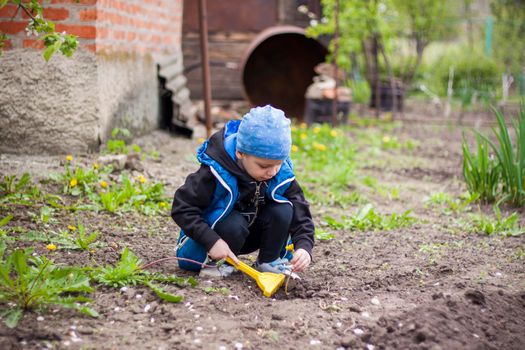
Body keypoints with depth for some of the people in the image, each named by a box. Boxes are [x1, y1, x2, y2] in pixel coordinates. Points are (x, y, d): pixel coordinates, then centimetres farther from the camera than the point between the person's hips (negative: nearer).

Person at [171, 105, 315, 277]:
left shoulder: (282, 175, -16)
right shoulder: (216, 172, -29)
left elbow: (300, 212, -12)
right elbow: (182, 208, -27)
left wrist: (304, 246, -31)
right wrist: (212, 241, -36)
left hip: (250, 235, 4)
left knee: (283, 210, -20)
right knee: (235, 225, -36)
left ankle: (269, 262, -3)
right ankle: (209, 262, -10)